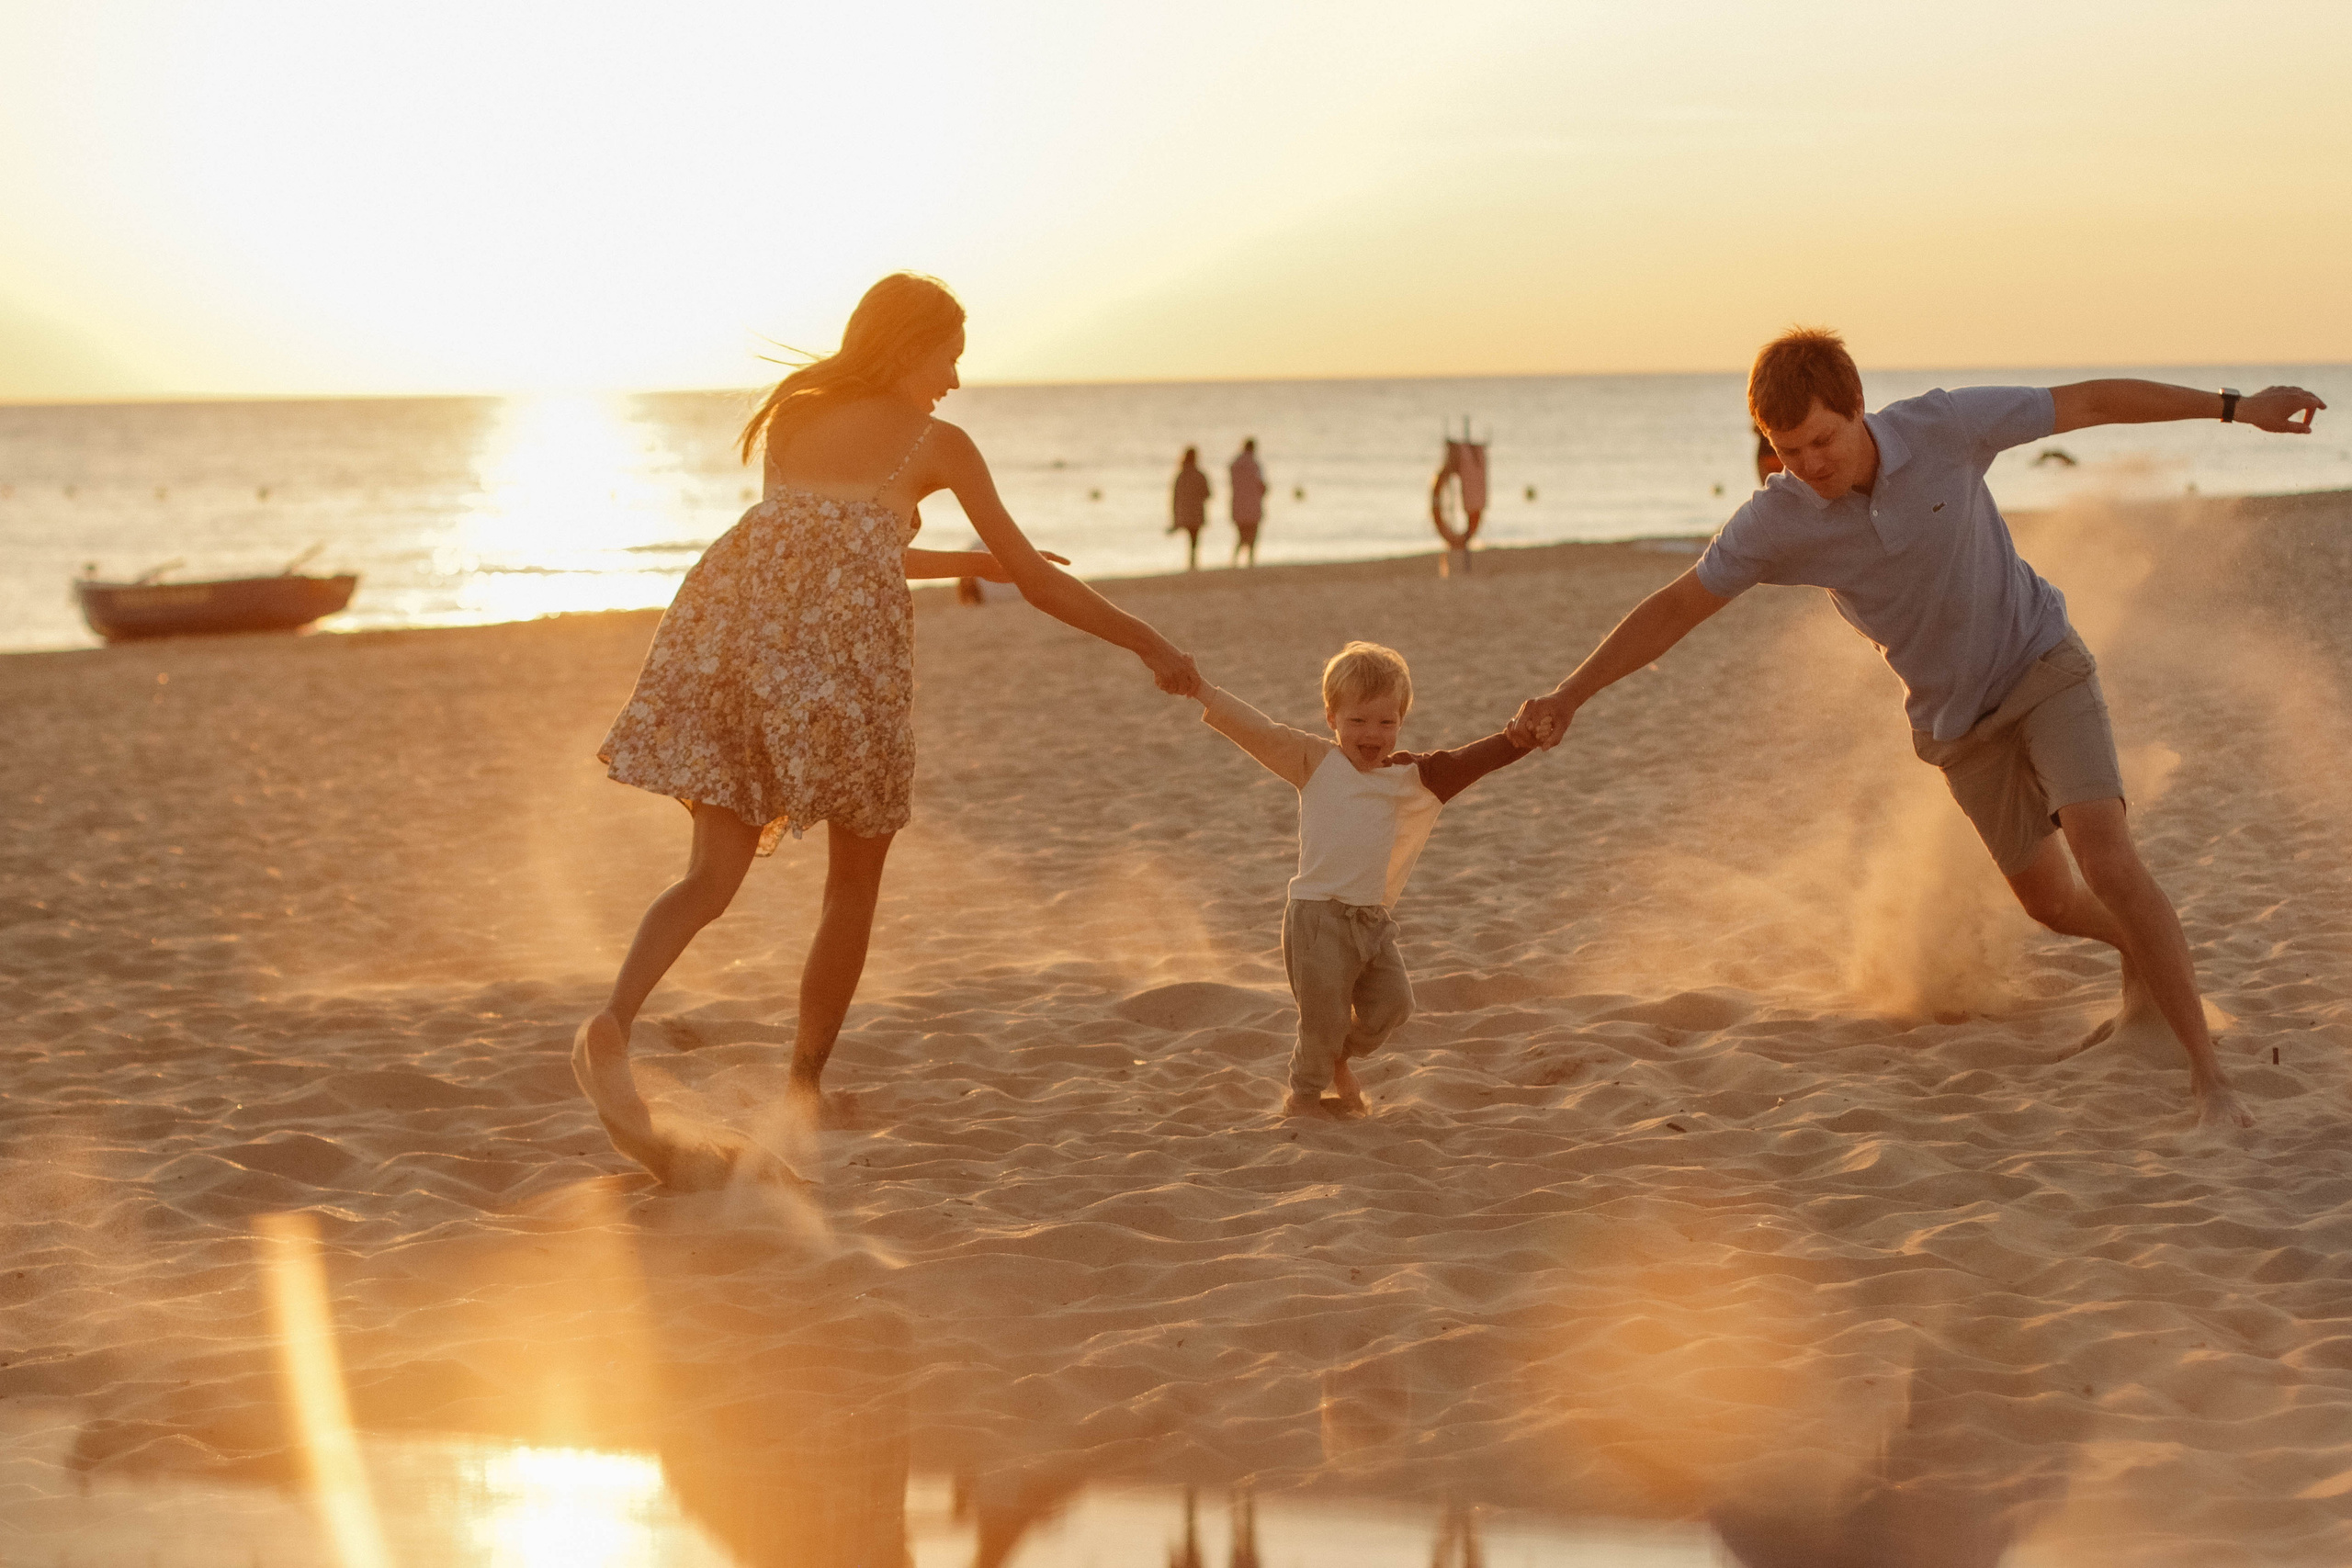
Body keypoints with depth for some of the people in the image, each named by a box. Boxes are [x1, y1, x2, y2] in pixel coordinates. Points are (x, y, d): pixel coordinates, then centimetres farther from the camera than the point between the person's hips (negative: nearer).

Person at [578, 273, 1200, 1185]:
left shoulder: (790, 420, 30)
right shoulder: (936, 442, 17)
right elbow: (1037, 581, 19)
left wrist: (969, 562, 53)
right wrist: (1151, 647, 29)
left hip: (734, 608, 4)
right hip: (843, 634, -4)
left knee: (715, 871, 1)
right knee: (855, 876, 15)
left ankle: (615, 1024, -26)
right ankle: (802, 1088, 17)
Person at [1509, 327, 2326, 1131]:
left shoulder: (1943, 426, -23)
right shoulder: (1775, 522, -18)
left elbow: (2088, 402, -12)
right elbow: (1674, 609, -10)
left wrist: (2236, 408, -7)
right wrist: (1566, 697, -18)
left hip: (2043, 664, -3)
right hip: (1959, 721, 3)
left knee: (2105, 859, -22)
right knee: (2049, 900, 15)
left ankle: (2208, 1076, -17)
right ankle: (2149, 973, 49)